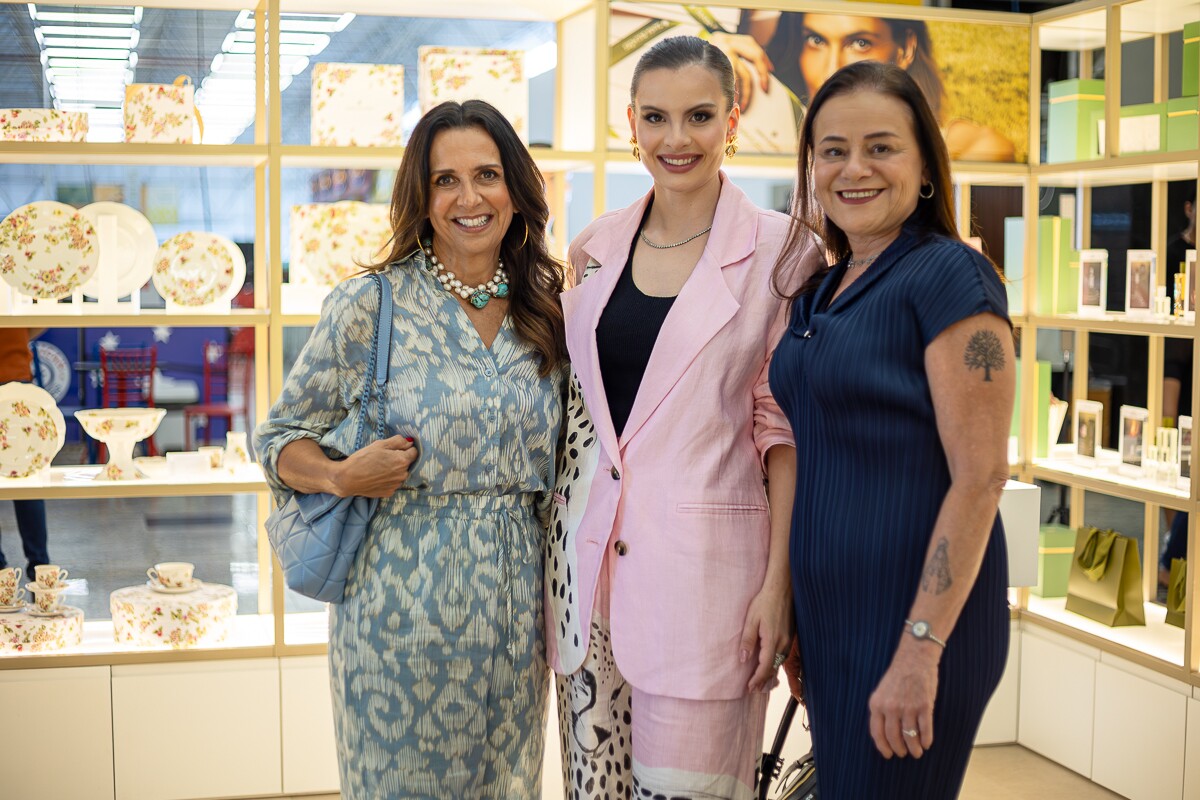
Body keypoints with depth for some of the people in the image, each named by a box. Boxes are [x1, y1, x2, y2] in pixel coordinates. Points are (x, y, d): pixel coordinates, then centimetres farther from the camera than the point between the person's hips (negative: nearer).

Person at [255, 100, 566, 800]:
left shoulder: (546, 314, 6)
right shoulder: (370, 306, -6)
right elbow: (281, 438, 0)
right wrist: (342, 476, -18)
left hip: (517, 603, 4)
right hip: (404, 597, -3)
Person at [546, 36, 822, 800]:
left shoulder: (779, 249, -5)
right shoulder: (597, 247, 8)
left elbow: (783, 424, -5)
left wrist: (779, 580, -9)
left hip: (702, 557, -4)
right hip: (589, 554, 4)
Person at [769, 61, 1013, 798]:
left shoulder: (949, 276, -13)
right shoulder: (818, 292, 11)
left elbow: (980, 476, -18)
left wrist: (921, 650, -21)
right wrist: (790, 617, 14)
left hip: (915, 619, -7)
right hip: (830, 615, 8)